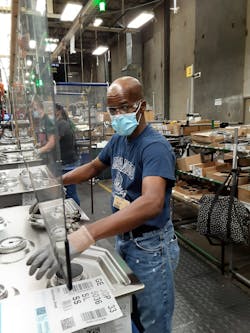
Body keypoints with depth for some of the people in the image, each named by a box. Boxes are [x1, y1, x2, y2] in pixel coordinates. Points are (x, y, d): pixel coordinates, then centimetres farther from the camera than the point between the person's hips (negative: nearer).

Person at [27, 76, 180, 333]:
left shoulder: (155, 147, -26)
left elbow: (152, 203, -42)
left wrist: (83, 236, -51)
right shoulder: (118, 139, 1)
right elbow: (94, 167, 16)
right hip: (123, 238, 7)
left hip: (150, 246, -7)